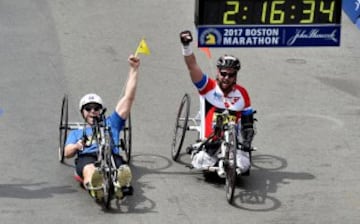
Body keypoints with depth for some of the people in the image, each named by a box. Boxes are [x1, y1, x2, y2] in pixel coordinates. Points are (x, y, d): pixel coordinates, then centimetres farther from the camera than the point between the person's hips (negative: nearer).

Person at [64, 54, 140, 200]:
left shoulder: (110, 124, 41)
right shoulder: (76, 133, 41)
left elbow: (128, 98, 34)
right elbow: (67, 152, 19)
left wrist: (134, 70, 28)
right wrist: (77, 145, -7)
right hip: (86, 156, -1)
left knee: (122, 170, -39)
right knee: (90, 170, -41)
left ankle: (122, 184, -74)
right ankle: (95, 188, -75)